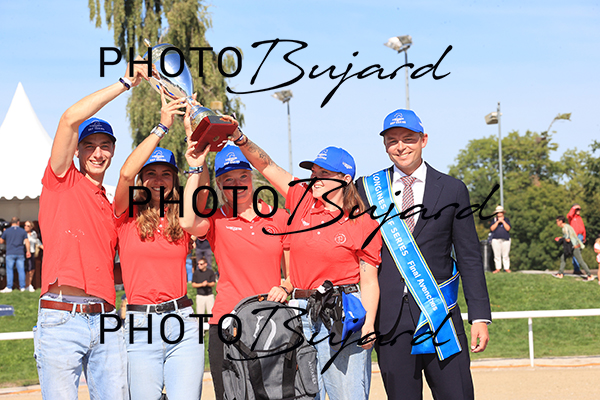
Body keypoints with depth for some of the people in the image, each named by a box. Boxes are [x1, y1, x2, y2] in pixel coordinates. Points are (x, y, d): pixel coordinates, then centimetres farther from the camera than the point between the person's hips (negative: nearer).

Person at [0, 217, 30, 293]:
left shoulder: (6, 231, 2)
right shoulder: (23, 231, 6)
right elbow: (27, 242, 0)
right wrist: (28, 251, 8)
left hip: (10, 254, -2)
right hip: (20, 253, 2)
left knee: (9, 270, -2)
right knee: (21, 270, 4)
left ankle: (9, 287, -6)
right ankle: (22, 287, 5)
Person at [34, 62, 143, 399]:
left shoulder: (114, 208, 20)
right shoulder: (61, 181, 6)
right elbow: (71, 118, -8)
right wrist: (126, 82, -5)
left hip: (105, 320, 5)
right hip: (61, 319, -5)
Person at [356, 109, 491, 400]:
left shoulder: (452, 190, 8)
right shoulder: (366, 189, 9)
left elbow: (469, 259, 7)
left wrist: (480, 317, 1)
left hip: (438, 311, 0)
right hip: (388, 318, 1)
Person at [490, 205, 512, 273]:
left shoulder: (507, 220, 11)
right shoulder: (494, 220, 12)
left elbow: (508, 228, -3)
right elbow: (492, 229, -3)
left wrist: (503, 221, -9)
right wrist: (497, 222, -9)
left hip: (505, 240, -1)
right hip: (496, 239, 1)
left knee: (505, 255, -3)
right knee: (497, 255, -2)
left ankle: (507, 268, 2)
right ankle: (498, 268, 4)